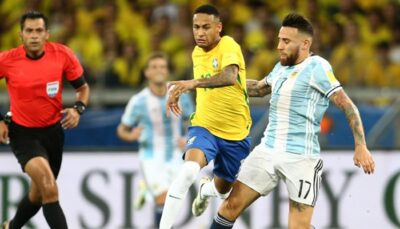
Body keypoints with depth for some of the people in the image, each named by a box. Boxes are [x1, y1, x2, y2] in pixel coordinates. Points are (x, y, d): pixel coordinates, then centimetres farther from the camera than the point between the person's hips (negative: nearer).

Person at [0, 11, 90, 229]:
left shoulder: (62, 55, -10)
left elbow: (83, 87, 4)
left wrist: (78, 109, -17)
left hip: (53, 131, 4)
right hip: (23, 134, -4)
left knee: (38, 193, 19)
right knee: (49, 189, -25)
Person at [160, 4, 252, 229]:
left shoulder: (229, 46, -18)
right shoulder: (197, 53, 3)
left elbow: (230, 76, -41)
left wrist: (193, 83, -52)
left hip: (235, 133, -2)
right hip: (204, 126, 2)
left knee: (223, 189, 19)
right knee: (188, 172, -29)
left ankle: (205, 189, 57)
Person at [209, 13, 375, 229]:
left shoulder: (316, 67, -10)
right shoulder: (281, 67, 13)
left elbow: (346, 105, -13)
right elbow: (259, 88, 33)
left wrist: (360, 146, -20)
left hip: (300, 159, -7)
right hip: (267, 152, 7)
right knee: (231, 206, 1)